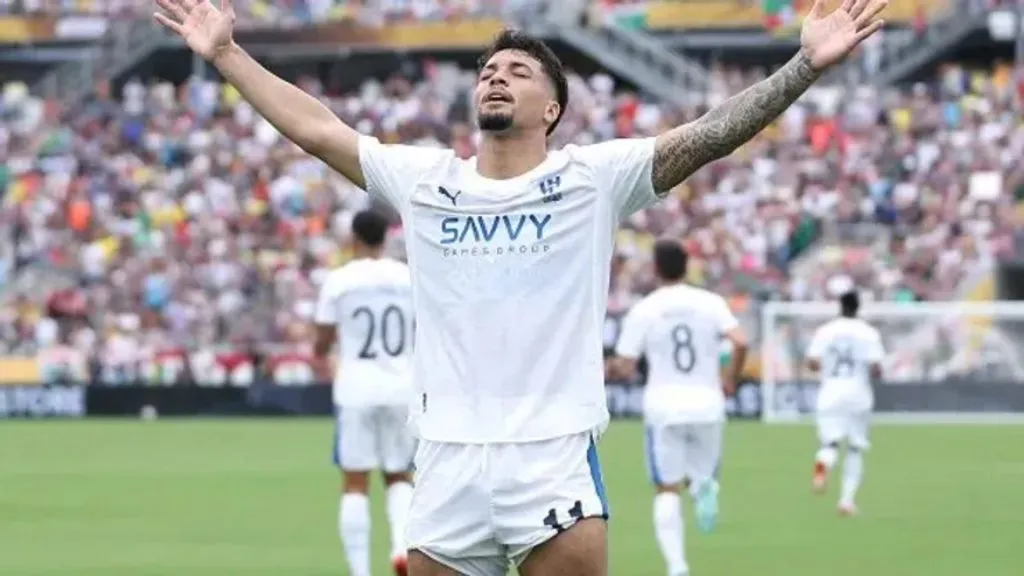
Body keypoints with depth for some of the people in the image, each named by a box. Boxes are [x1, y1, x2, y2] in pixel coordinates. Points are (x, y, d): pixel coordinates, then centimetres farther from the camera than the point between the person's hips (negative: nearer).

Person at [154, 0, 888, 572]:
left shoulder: (593, 177, 2)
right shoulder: (423, 178, 12)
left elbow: (708, 136, -7)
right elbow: (316, 128, 17)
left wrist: (807, 65, -17)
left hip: (555, 459, -3)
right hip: (447, 462, 3)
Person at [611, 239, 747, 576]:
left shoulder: (643, 311, -2)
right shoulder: (710, 303, 1)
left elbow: (625, 368, -4)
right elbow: (740, 342, -13)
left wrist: (616, 362, 20)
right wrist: (731, 378, 4)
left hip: (664, 409, -1)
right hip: (707, 406, 1)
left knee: (667, 490, 6)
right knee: (701, 475, 20)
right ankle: (704, 486, -19)